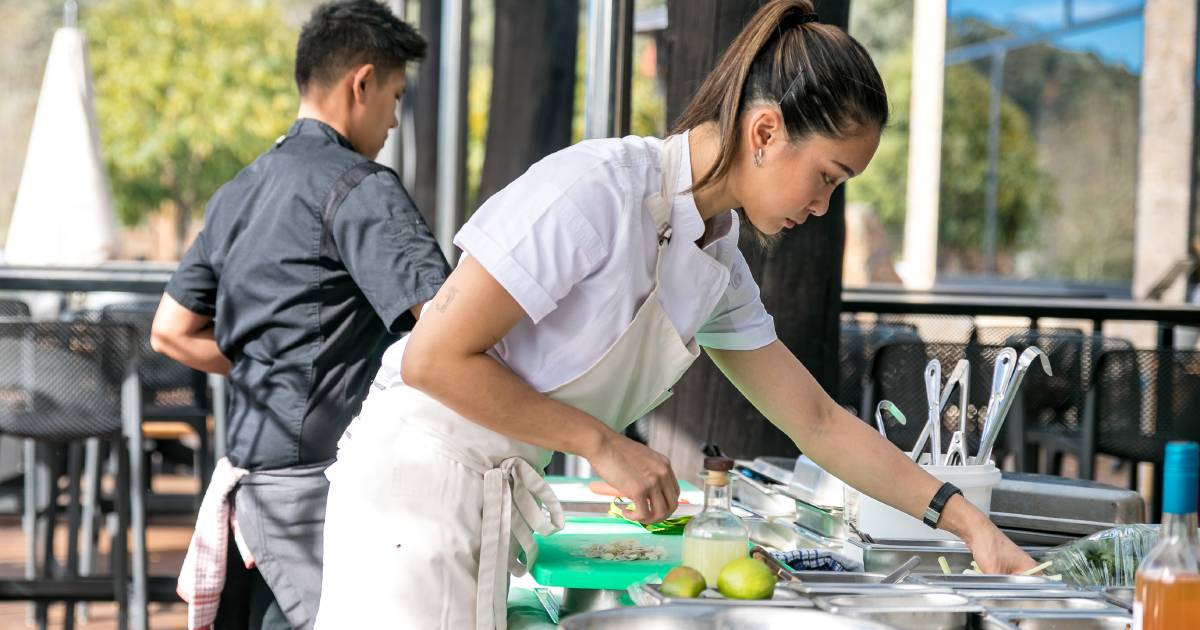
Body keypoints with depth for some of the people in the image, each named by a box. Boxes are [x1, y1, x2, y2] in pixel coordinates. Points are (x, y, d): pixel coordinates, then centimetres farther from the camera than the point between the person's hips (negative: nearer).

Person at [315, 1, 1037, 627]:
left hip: (502, 497, 8)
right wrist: (603, 445, -14)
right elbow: (435, 357, -20)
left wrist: (968, 521, 10)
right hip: (424, 479, -8)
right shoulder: (598, 189, -19)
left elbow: (820, 423, 16)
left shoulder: (720, 267, 9)